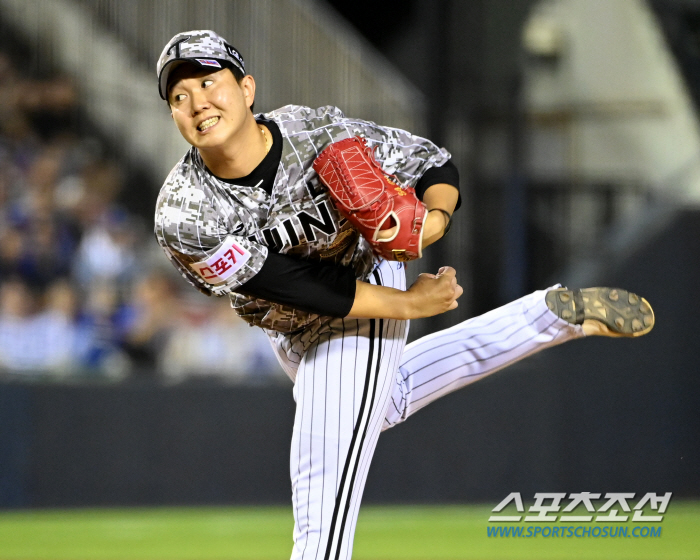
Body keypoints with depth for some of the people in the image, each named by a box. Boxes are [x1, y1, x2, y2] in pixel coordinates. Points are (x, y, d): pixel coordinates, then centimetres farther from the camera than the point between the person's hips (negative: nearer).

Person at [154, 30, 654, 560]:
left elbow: (434, 164, -14)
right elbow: (301, 287, -25)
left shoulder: (320, 133, -28)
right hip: (296, 334, 4)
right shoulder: (183, 218, -28)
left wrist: (434, 219, -35)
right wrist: (408, 303, -22)